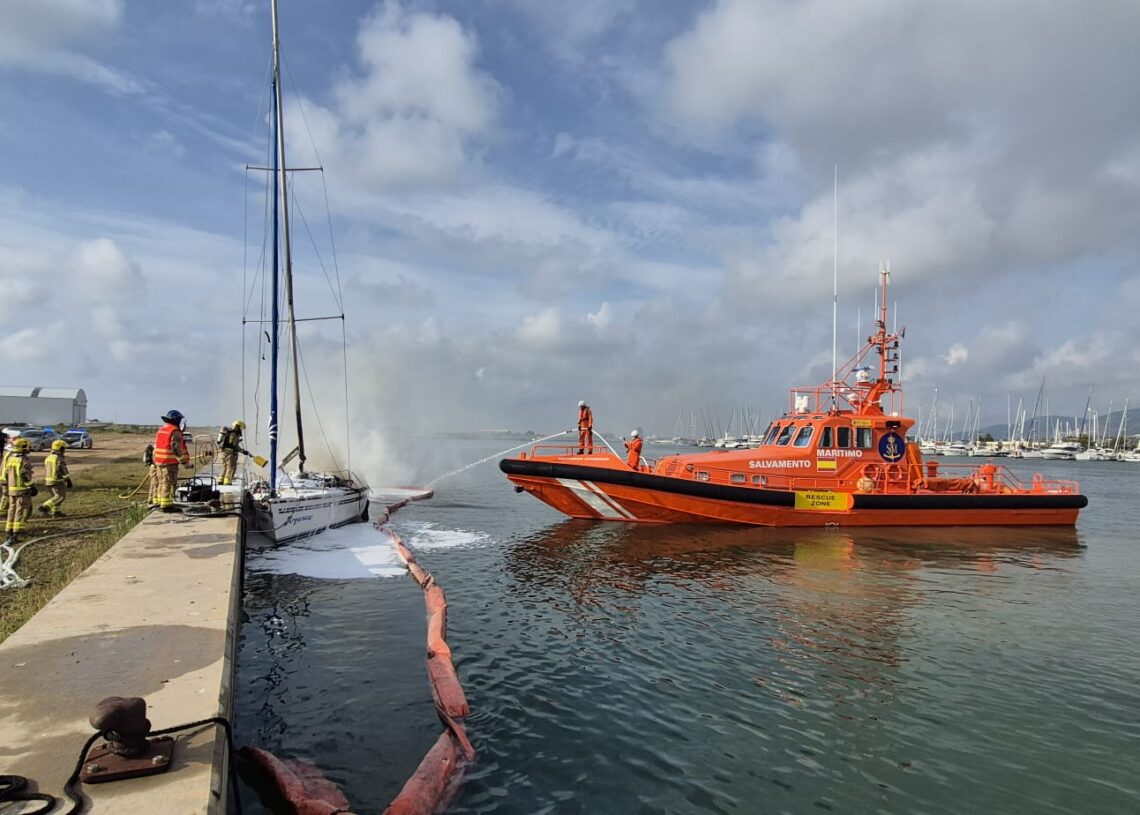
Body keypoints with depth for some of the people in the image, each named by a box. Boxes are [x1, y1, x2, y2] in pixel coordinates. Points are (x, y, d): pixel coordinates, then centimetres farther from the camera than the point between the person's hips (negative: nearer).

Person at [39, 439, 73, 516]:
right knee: (61, 496, -2)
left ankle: (55, 511, 17)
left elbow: (46, 471, 15)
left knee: (56, 495, 18)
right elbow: (64, 472, -16)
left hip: (49, 480, 9)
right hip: (58, 481, -9)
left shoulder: (48, 457, 8)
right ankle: (44, 507, -9)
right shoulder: (59, 459, -18)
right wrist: (69, 481, -8)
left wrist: (46, 481, 23)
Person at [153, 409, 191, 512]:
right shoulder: (175, 432, -14)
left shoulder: (161, 430, 16)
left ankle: (160, 503, 24)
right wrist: (185, 462, -14)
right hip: (170, 462, -9)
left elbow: (157, 446, 20)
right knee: (169, 484, -5)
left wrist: (155, 462, 26)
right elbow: (177, 449, -19)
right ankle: (166, 505, -5)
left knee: (162, 483, 17)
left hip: (159, 461, 9)